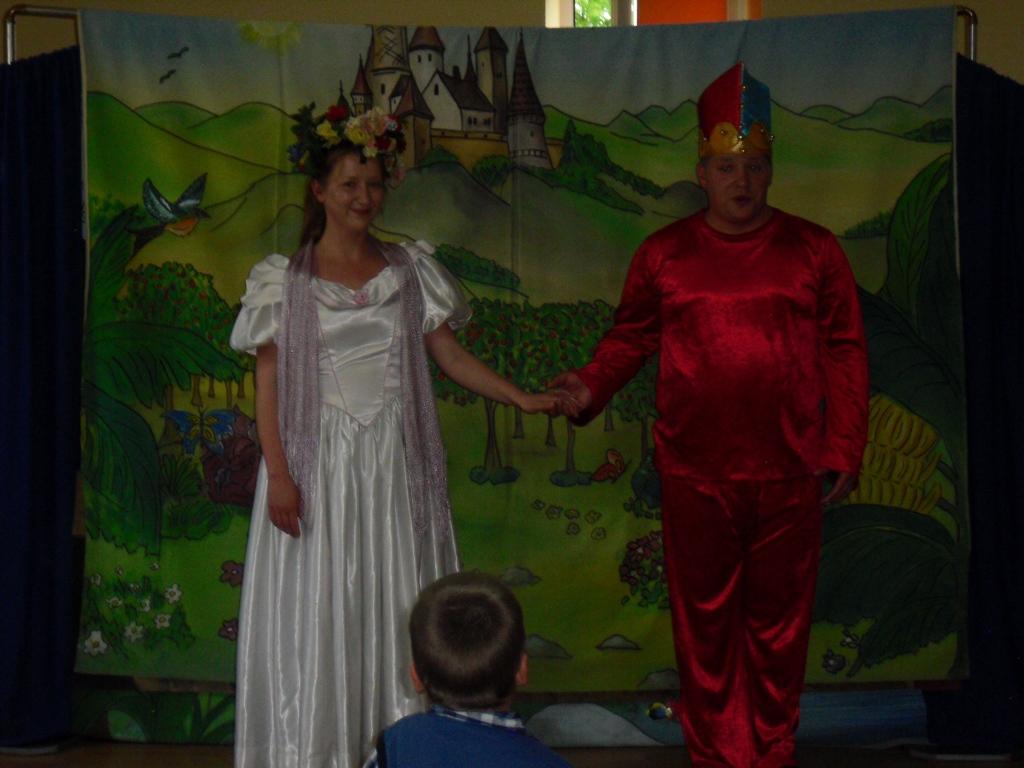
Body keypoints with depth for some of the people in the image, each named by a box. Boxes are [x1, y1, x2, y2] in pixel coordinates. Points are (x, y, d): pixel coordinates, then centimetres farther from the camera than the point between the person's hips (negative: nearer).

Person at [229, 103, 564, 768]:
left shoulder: (409, 271, 9)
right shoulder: (286, 281, 2)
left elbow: (448, 353, 6)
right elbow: (268, 382, -1)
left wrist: (520, 396, -6)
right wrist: (278, 474, -10)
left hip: (393, 463, 2)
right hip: (319, 460, -2)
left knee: (395, 604, 1)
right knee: (317, 610, -2)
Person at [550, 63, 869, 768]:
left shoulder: (814, 251, 2)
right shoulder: (664, 254, 4)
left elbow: (845, 355, 5)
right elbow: (631, 337, 11)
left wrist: (844, 452, 2)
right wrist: (591, 386, -7)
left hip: (789, 477, 0)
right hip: (695, 478, 0)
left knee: (778, 622, 9)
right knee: (705, 622, 8)